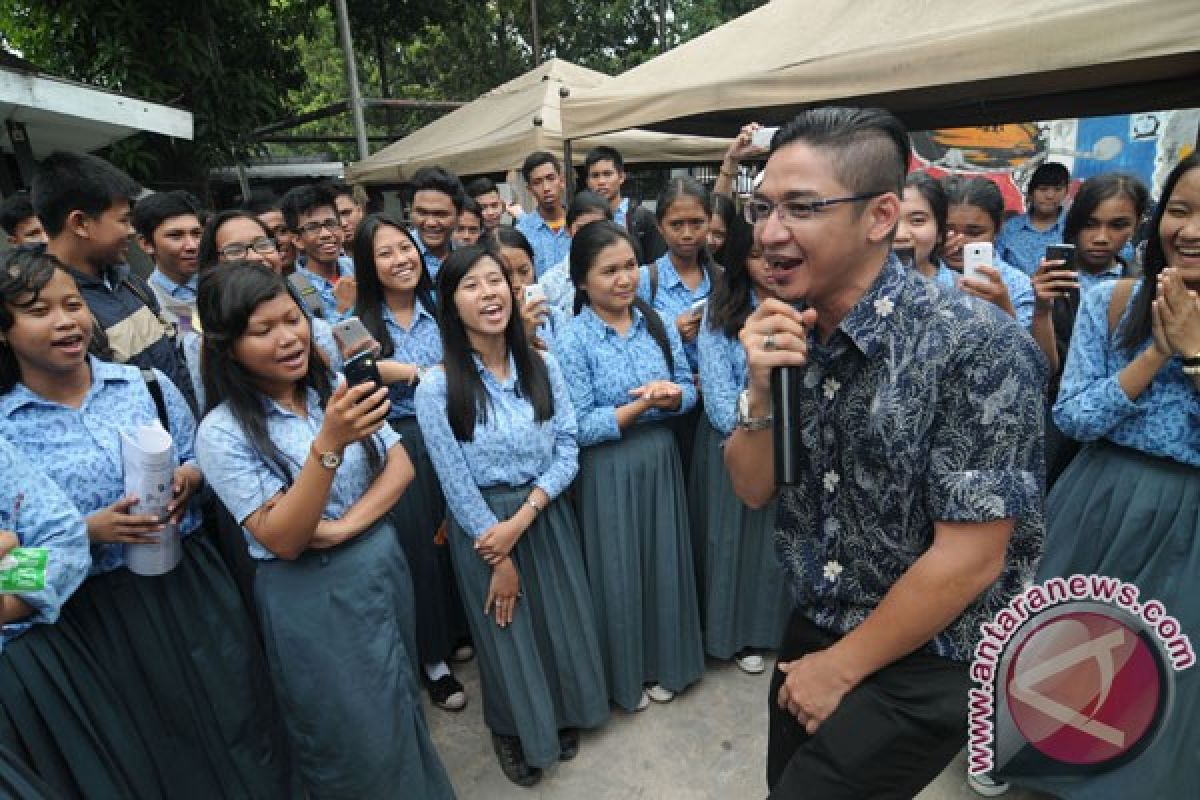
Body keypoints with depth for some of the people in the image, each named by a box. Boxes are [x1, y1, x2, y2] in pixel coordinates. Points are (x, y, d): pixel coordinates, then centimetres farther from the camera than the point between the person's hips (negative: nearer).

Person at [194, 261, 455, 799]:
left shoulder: (336, 390, -1)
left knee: (399, 711, 22)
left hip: (384, 566, 5)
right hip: (310, 598, -4)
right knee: (355, 741, 12)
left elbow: (401, 467, -2)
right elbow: (282, 540, -21)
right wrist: (330, 443, -33)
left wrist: (346, 526, -19)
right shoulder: (222, 432, -15)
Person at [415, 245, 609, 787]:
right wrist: (499, 560, -9)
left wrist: (522, 520, -17)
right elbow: (456, 485, -13)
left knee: (562, 624, 17)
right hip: (482, 526, -3)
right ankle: (515, 730, 46)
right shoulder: (437, 388, -15)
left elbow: (567, 451, -5)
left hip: (546, 515, 3)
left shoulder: (542, 367, -4)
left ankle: (562, 717, 48)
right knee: (505, 632, 16)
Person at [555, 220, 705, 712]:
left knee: (664, 561, 17)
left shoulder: (658, 324, -1)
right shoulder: (571, 340, -14)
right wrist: (642, 404, -23)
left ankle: (663, 662, 42)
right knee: (616, 570, 11)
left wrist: (672, 396, -18)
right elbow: (582, 428, -16)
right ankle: (624, 675, 36)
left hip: (660, 458, 4)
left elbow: (690, 392, 4)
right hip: (607, 470, -4)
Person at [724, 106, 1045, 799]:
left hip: (925, 665, -5)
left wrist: (841, 667, -11)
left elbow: (969, 559, -22)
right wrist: (762, 390, -21)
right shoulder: (789, 333, -5)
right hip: (812, 627, 6)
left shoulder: (975, 345, -23)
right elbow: (753, 489, -2)